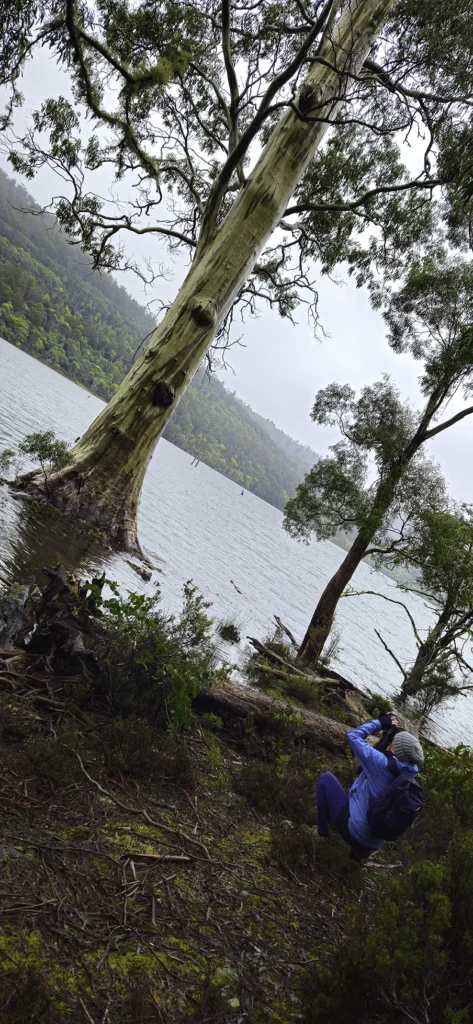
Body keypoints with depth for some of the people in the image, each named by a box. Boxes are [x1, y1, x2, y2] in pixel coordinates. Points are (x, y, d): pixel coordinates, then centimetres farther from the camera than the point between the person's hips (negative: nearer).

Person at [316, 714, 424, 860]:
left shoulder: (382, 764, -24)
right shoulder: (410, 772, -8)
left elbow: (353, 736, -14)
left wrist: (380, 723, -7)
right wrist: (394, 730, 1)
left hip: (353, 831, -6)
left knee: (326, 778, 8)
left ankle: (322, 830, 15)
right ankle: (361, 849, 24)